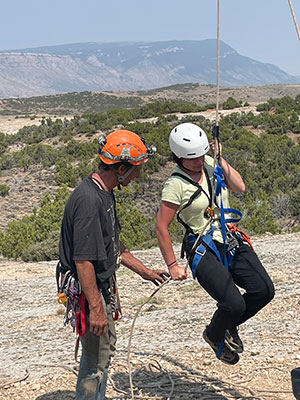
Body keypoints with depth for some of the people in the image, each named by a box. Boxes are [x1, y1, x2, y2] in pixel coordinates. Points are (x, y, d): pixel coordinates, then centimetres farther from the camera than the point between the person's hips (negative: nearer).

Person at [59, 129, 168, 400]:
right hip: (88, 292, -11)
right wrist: (96, 308, -27)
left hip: (101, 287, 11)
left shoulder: (104, 193, 6)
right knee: (96, 358, 2)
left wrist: (143, 270, 21)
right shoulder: (89, 199, -27)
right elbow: (83, 260, -29)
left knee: (106, 346, 25)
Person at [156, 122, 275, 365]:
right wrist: (173, 266, -10)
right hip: (204, 251, -6)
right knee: (234, 304, -18)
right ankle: (214, 335, 17)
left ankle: (229, 325, 21)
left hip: (232, 241, 7)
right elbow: (161, 227, -11)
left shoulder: (210, 163, 5)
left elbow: (240, 188, 0)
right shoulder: (176, 184, -13)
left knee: (264, 290, -7)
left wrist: (221, 159, -6)